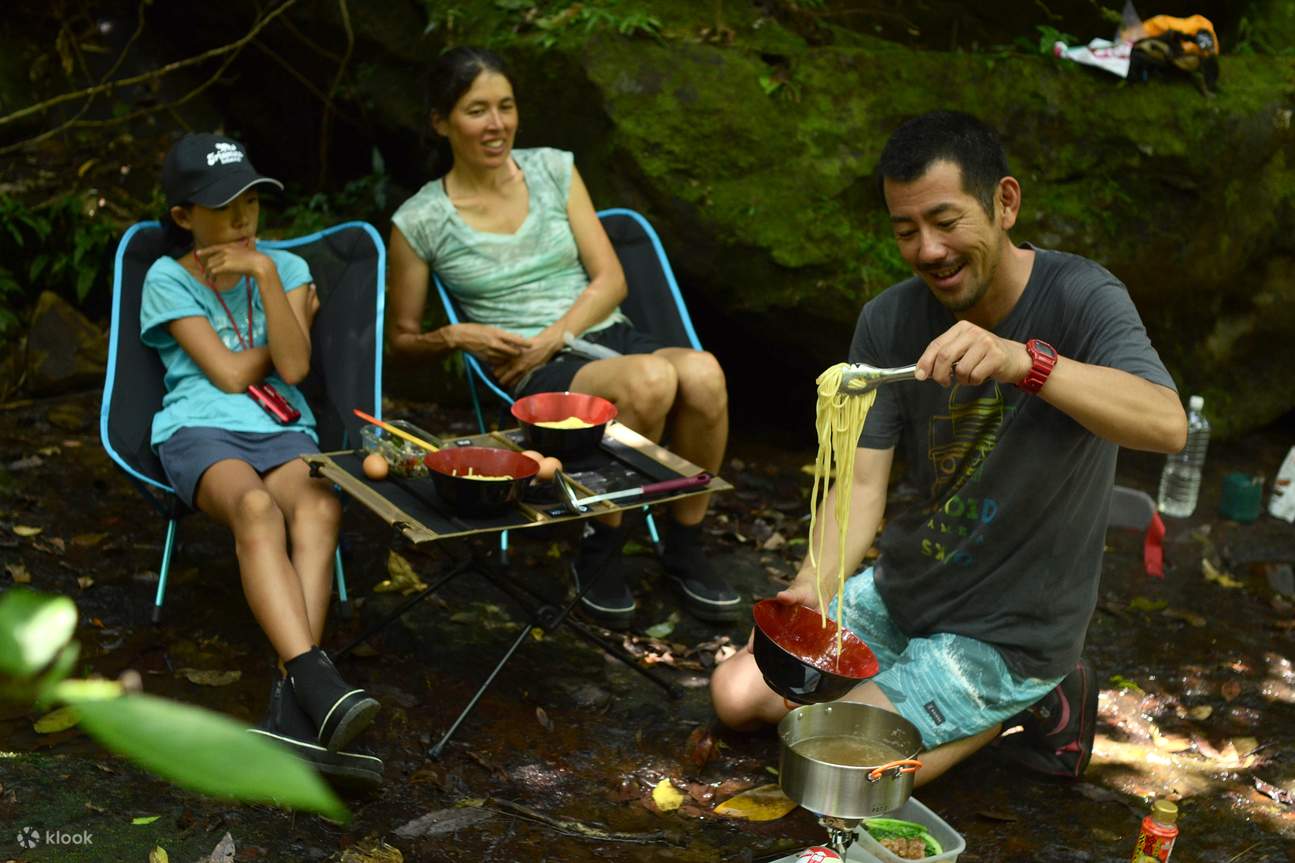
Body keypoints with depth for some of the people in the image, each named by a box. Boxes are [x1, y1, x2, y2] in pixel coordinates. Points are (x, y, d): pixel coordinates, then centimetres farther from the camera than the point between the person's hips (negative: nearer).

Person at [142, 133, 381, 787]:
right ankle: (315, 680, -54)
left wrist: (267, 275, -4)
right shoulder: (167, 279, 10)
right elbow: (229, 375, 0)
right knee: (256, 505, -38)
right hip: (201, 431, -2)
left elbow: (292, 367, 1)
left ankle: (293, 711, -48)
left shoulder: (286, 268, 19)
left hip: (283, 430, 2)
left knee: (319, 506, -35)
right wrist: (295, 318, 12)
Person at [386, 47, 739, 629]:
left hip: (604, 336, 4)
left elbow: (610, 280, 6)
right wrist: (456, 336, -10)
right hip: (536, 380, -4)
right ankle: (598, 556, -15)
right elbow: (403, 338, 11)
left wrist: (553, 339, -9)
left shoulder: (554, 170, 10)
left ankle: (683, 548, -10)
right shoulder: (420, 222, 2)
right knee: (651, 379, -36)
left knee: (703, 374, -32)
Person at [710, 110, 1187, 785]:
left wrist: (1025, 361, -53)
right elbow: (862, 484, -9)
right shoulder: (889, 320, -6)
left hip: (1010, 628, -6)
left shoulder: (1080, 299, -20)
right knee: (737, 695, 6)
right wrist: (814, 586, -28)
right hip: (902, 589, 6)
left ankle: (1032, 700, 6)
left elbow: (1168, 424, -38)